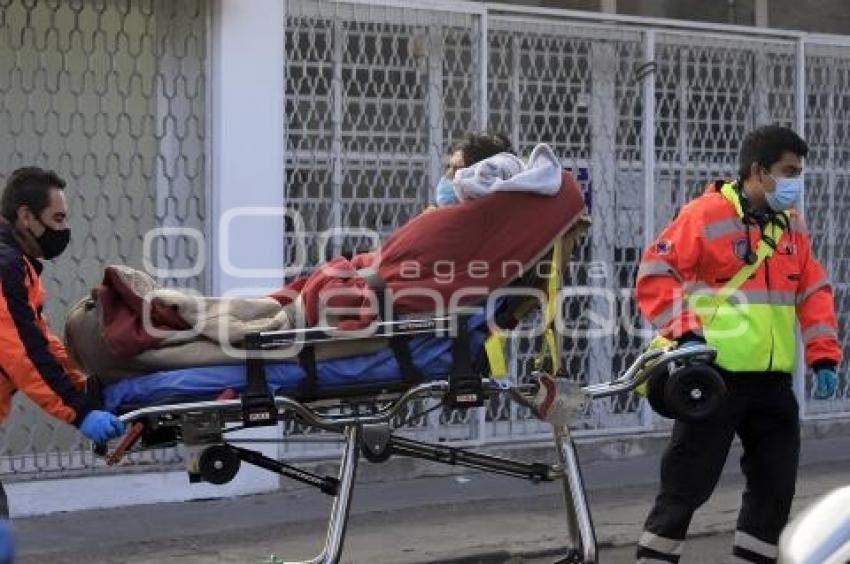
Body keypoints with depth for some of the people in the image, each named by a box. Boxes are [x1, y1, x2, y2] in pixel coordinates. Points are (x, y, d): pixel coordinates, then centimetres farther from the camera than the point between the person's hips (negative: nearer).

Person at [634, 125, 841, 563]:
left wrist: (823, 355, 6)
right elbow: (655, 274, -11)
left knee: (775, 486, 9)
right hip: (715, 375, -7)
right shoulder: (706, 215, -9)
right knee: (687, 485, -2)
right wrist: (686, 331, -20)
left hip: (773, 380, 7)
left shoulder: (791, 225, 12)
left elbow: (814, 292, 16)